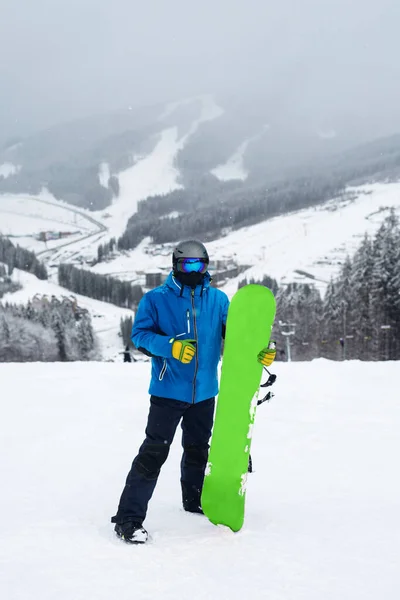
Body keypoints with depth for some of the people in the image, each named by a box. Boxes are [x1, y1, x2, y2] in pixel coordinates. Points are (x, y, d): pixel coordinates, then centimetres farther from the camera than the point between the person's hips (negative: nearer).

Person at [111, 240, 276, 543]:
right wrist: (171, 347, -24)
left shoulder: (218, 299, 5)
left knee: (198, 450, 20)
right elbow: (140, 334, -8)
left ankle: (194, 501, 41)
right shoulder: (156, 299, -5)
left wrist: (258, 351, -13)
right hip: (168, 390, -4)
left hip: (204, 391, 5)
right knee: (154, 452, -9)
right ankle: (129, 517, -4)